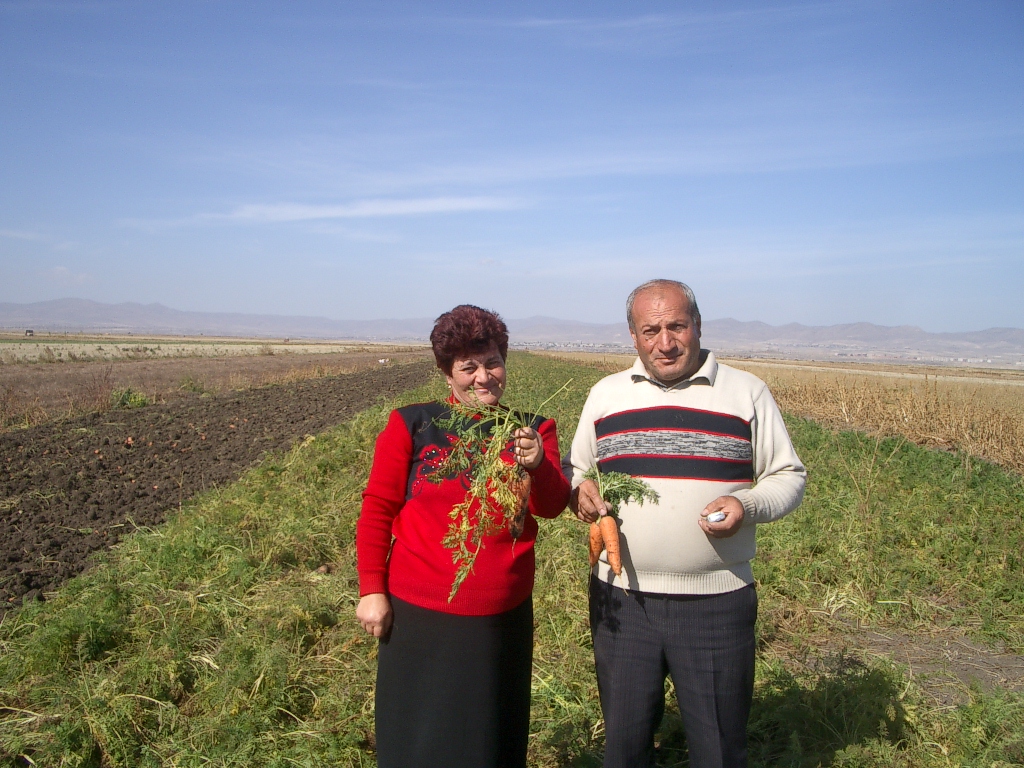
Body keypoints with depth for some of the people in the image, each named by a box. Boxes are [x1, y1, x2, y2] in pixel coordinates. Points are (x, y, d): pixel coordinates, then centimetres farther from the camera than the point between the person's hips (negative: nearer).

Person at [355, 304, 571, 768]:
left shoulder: (531, 432, 1)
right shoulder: (412, 426, -5)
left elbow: (552, 507, -11)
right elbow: (377, 511, -3)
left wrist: (537, 464, -31)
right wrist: (371, 590, -7)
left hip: (504, 620, 2)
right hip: (420, 618, -2)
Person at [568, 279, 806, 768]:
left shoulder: (746, 393, 0)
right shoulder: (606, 395, 7)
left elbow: (788, 476, 4)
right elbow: (575, 470, 16)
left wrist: (747, 504, -16)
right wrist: (579, 491, -7)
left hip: (717, 601, -2)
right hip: (621, 598, 2)